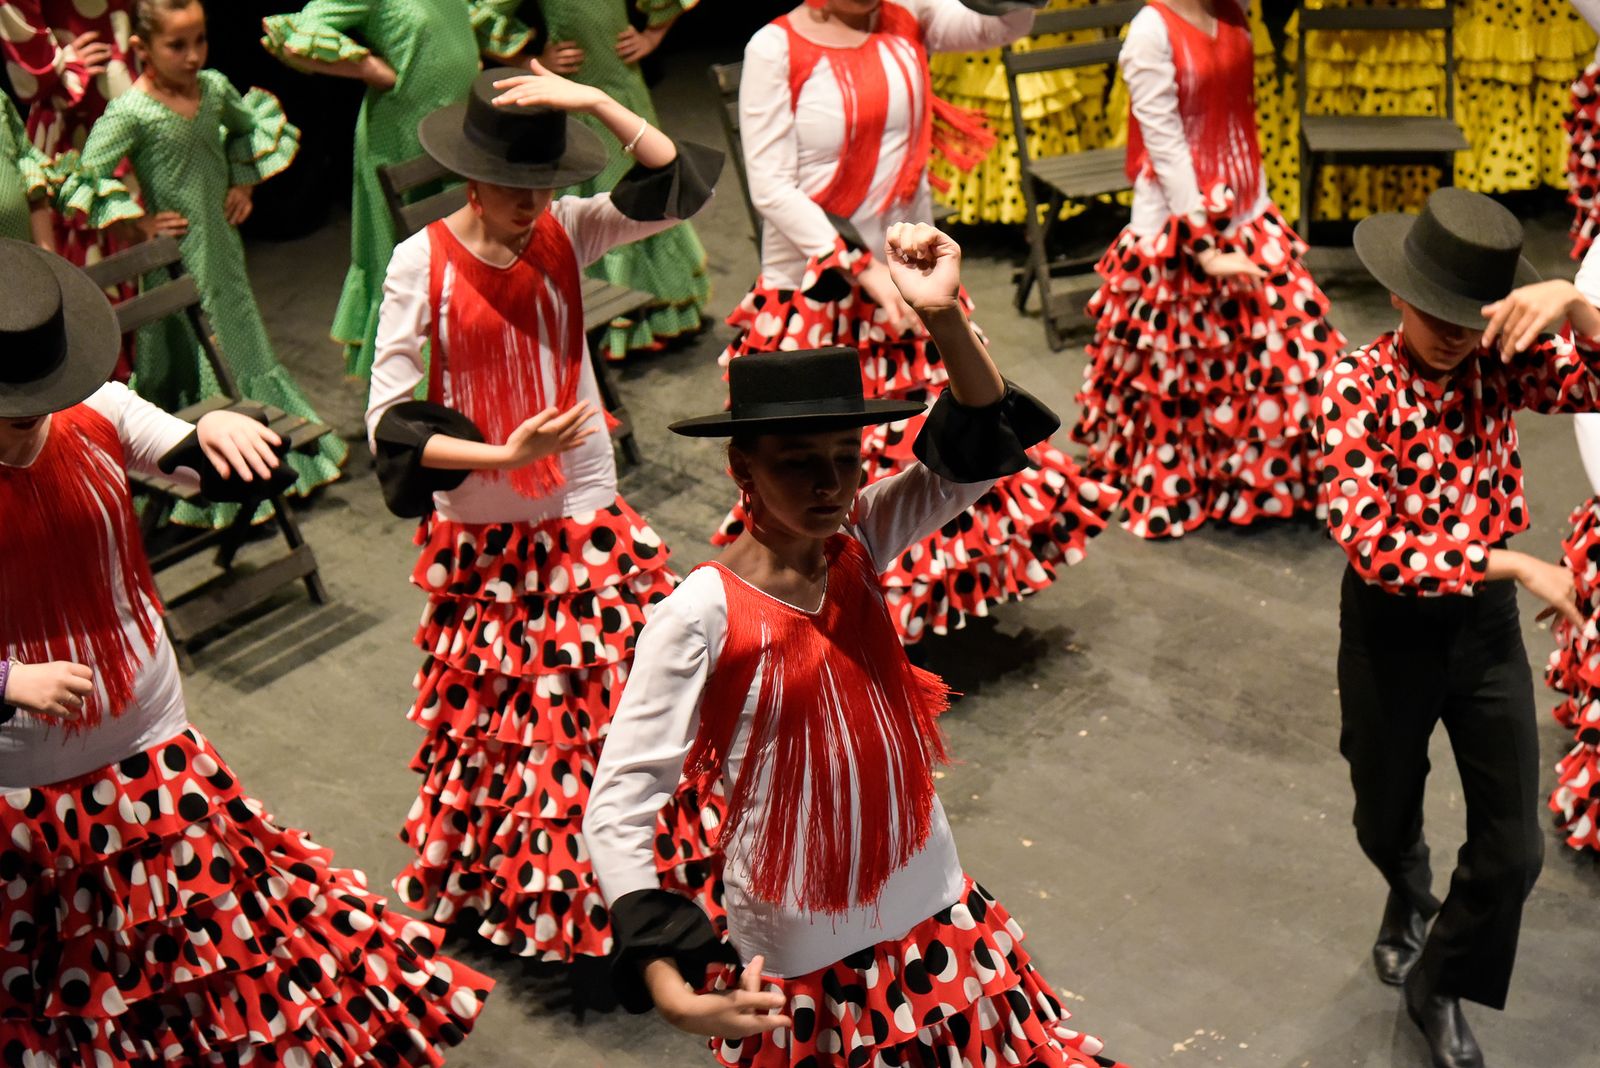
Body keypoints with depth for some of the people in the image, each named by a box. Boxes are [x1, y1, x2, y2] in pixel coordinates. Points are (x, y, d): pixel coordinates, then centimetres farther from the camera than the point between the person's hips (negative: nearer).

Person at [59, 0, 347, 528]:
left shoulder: (214, 87, -1)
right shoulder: (131, 112, -19)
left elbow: (256, 124, 19)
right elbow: (86, 180, -21)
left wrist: (243, 183, 9)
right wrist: (142, 224, -16)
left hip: (224, 246, 6)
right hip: (179, 257, -6)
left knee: (243, 342, 18)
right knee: (190, 360, 1)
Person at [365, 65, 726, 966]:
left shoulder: (568, 230, -3)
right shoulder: (422, 265, -11)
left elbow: (682, 185, -14)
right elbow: (390, 419, -13)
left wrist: (595, 101, -22)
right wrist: (504, 453, -23)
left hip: (589, 522, 2)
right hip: (482, 539, -2)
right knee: (498, 723, 11)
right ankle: (499, 894, 32)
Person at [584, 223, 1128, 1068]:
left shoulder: (858, 544, -5)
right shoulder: (702, 616, -21)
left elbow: (974, 458, -11)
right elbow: (617, 809, -22)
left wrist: (945, 318, -27)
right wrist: (669, 988, -33)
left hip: (937, 921, 5)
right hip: (800, 972, -5)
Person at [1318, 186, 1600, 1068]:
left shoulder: (1502, 361, -10)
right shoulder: (1359, 384, -21)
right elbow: (1370, 545, -29)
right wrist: (1518, 566, -28)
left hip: (1485, 617, 3)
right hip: (1389, 624, -2)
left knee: (1513, 847, 7)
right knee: (1385, 818, 21)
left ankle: (1439, 986, 34)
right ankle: (1411, 898, 59)